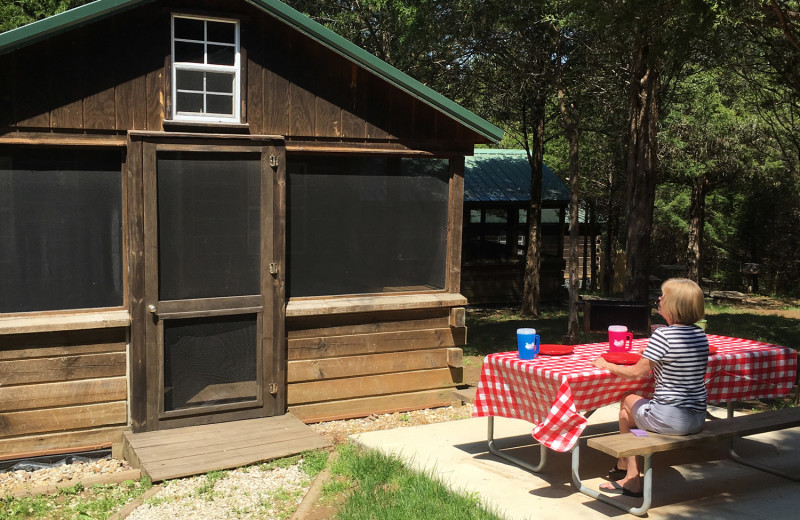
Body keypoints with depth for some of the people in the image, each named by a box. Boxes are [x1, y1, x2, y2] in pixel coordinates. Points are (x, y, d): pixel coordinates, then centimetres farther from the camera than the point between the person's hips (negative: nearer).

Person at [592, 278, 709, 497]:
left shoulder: (663, 335, -19)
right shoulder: (700, 334, 4)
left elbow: (637, 372, -14)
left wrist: (606, 365, 0)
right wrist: (652, 356, 16)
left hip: (670, 419, -7)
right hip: (698, 419, 7)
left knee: (627, 402, 21)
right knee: (637, 403, 27)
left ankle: (632, 479, 26)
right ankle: (627, 471, 29)